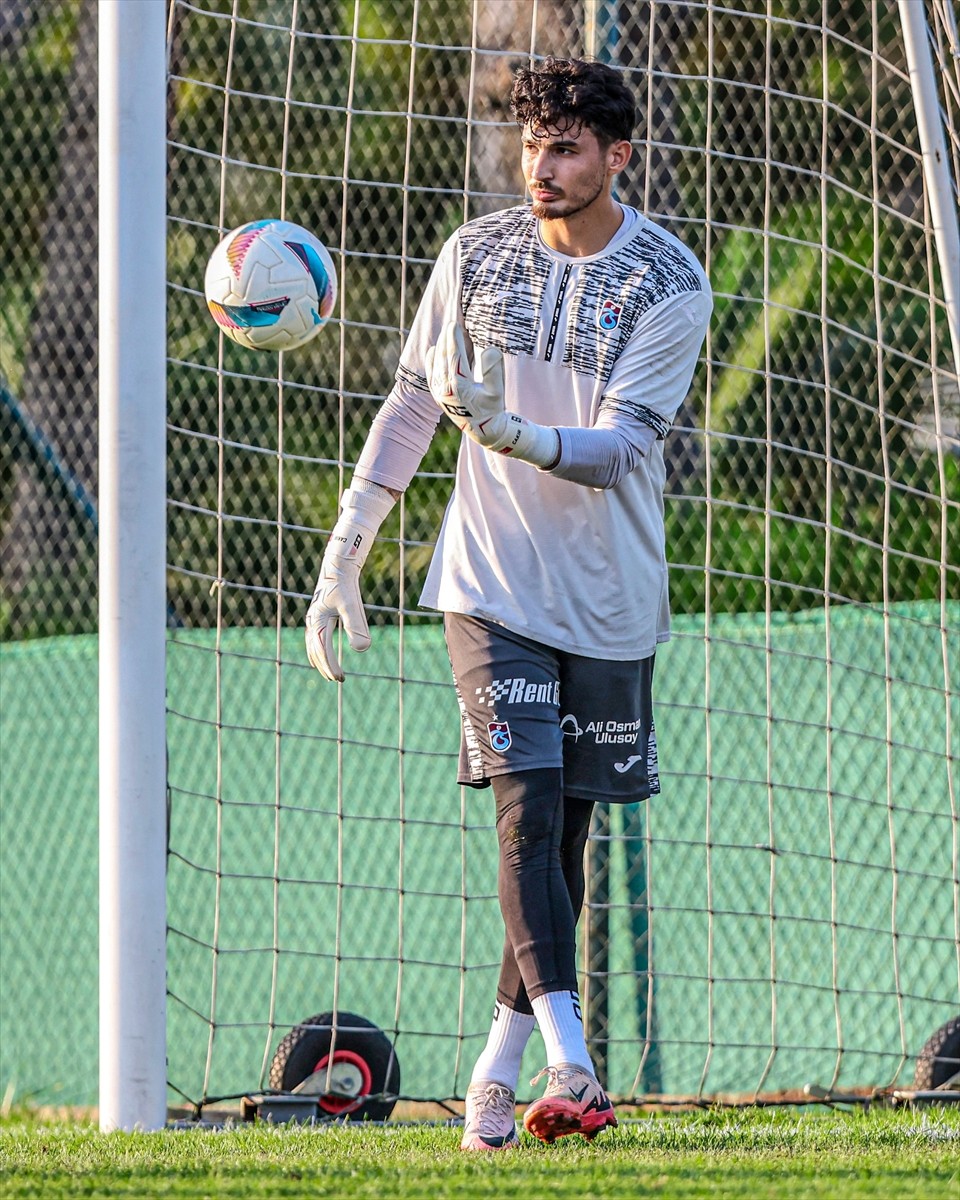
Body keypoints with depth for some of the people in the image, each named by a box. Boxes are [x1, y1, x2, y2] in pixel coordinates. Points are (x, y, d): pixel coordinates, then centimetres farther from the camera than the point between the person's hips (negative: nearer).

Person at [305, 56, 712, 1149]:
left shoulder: (669, 284, -8)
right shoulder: (476, 256, 1)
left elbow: (620, 447, -16)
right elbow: (412, 402, 10)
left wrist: (515, 434, -35)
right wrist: (342, 557, 7)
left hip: (610, 601, 0)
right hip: (492, 583, 0)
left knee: (566, 834, 6)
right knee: (528, 810, -15)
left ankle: (496, 1078, 18)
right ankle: (568, 1068, -25)